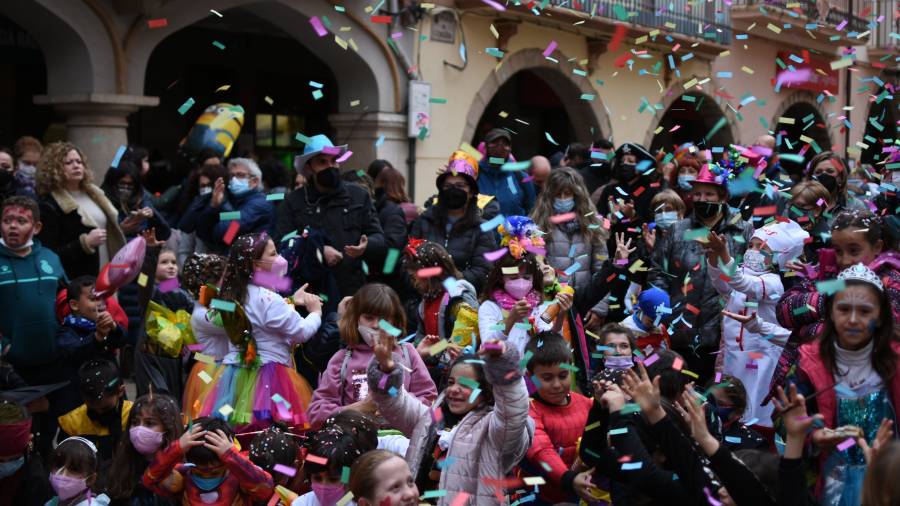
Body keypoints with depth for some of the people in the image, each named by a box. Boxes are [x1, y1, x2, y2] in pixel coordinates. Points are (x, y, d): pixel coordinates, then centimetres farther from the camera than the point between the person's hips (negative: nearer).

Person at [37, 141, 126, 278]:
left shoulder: (92, 193, 11)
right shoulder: (49, 206, -13)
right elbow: (49, 255, -19)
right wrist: (85, 242, -24)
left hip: (108, 276, 7)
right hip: (77, 283, -7)